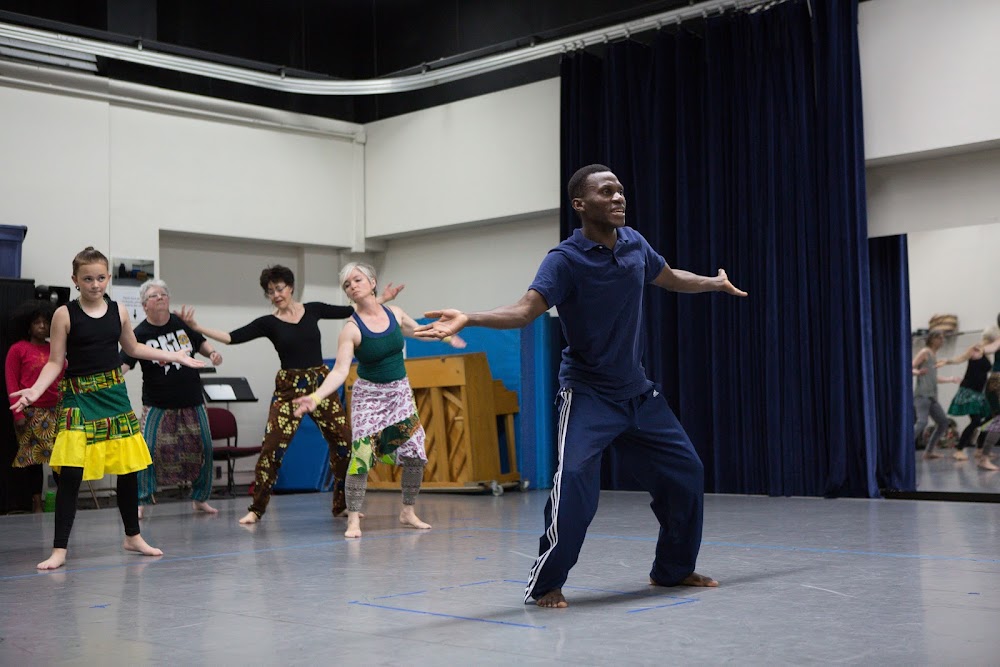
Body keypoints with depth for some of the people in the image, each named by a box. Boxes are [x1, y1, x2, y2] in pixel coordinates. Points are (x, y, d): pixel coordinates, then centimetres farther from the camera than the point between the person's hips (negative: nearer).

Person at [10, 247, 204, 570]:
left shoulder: (119, 311, 4)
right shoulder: (65, 314, -6)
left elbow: (133, 348, 20)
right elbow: (55, 362, -5)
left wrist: (176, 356, 22)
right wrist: (36, 390, -21)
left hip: (115, 396, 4)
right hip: (79, 399, -4)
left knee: (128, 469, 8)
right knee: (70, 473, -11)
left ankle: (133, 536, 25)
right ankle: (59, 549, -3)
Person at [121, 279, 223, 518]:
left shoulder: (182, 323, 1)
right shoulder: (140, 334, -9)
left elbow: (200, 342, 18)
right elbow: (123, 363, -18)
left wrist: (212, 353, -2)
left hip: (192, 402, 4)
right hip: (157, 406, -3)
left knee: (203, 449, 6)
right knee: (148, 450, -12)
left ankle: (200, 499, 22)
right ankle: (140, 502, 0)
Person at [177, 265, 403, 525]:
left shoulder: (312, 309, 5)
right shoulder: (268, 323, -1)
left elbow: (350, 311, 13)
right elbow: (233, 337, -10)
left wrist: (381, 299, 12)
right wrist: (196, 327, -21)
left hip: (321, 383, 2)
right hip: (289, 387, -2)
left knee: (344, 443, 1)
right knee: (272, 447, -12)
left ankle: (342, 504, 16)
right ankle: (256, 509, -2)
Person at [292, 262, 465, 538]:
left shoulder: (394, 313, -2)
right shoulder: (351, 328, -16)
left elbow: (418, 330, 20)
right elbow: (340, 370, -24)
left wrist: (446, 337, 34)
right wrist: (315, 397, -39)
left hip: (400, 392, 5)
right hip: (369, 394, -4)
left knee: (415, 455, 3)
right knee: (361, 455, -15)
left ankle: (408, 511, 21)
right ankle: (353, 518, -5)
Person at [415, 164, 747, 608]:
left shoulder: (634, 243, 1)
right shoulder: (566, 259, -18)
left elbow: (670, 278, 23)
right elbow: (524, 310, -32)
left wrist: (715, 283, 29)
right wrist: (469, 319, -47)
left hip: (638, 391, 7)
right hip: (588, 393, -7)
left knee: (685, 472, 10)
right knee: (575, 480, -23)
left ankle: (673, 569, 29)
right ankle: (545, 586, -8)